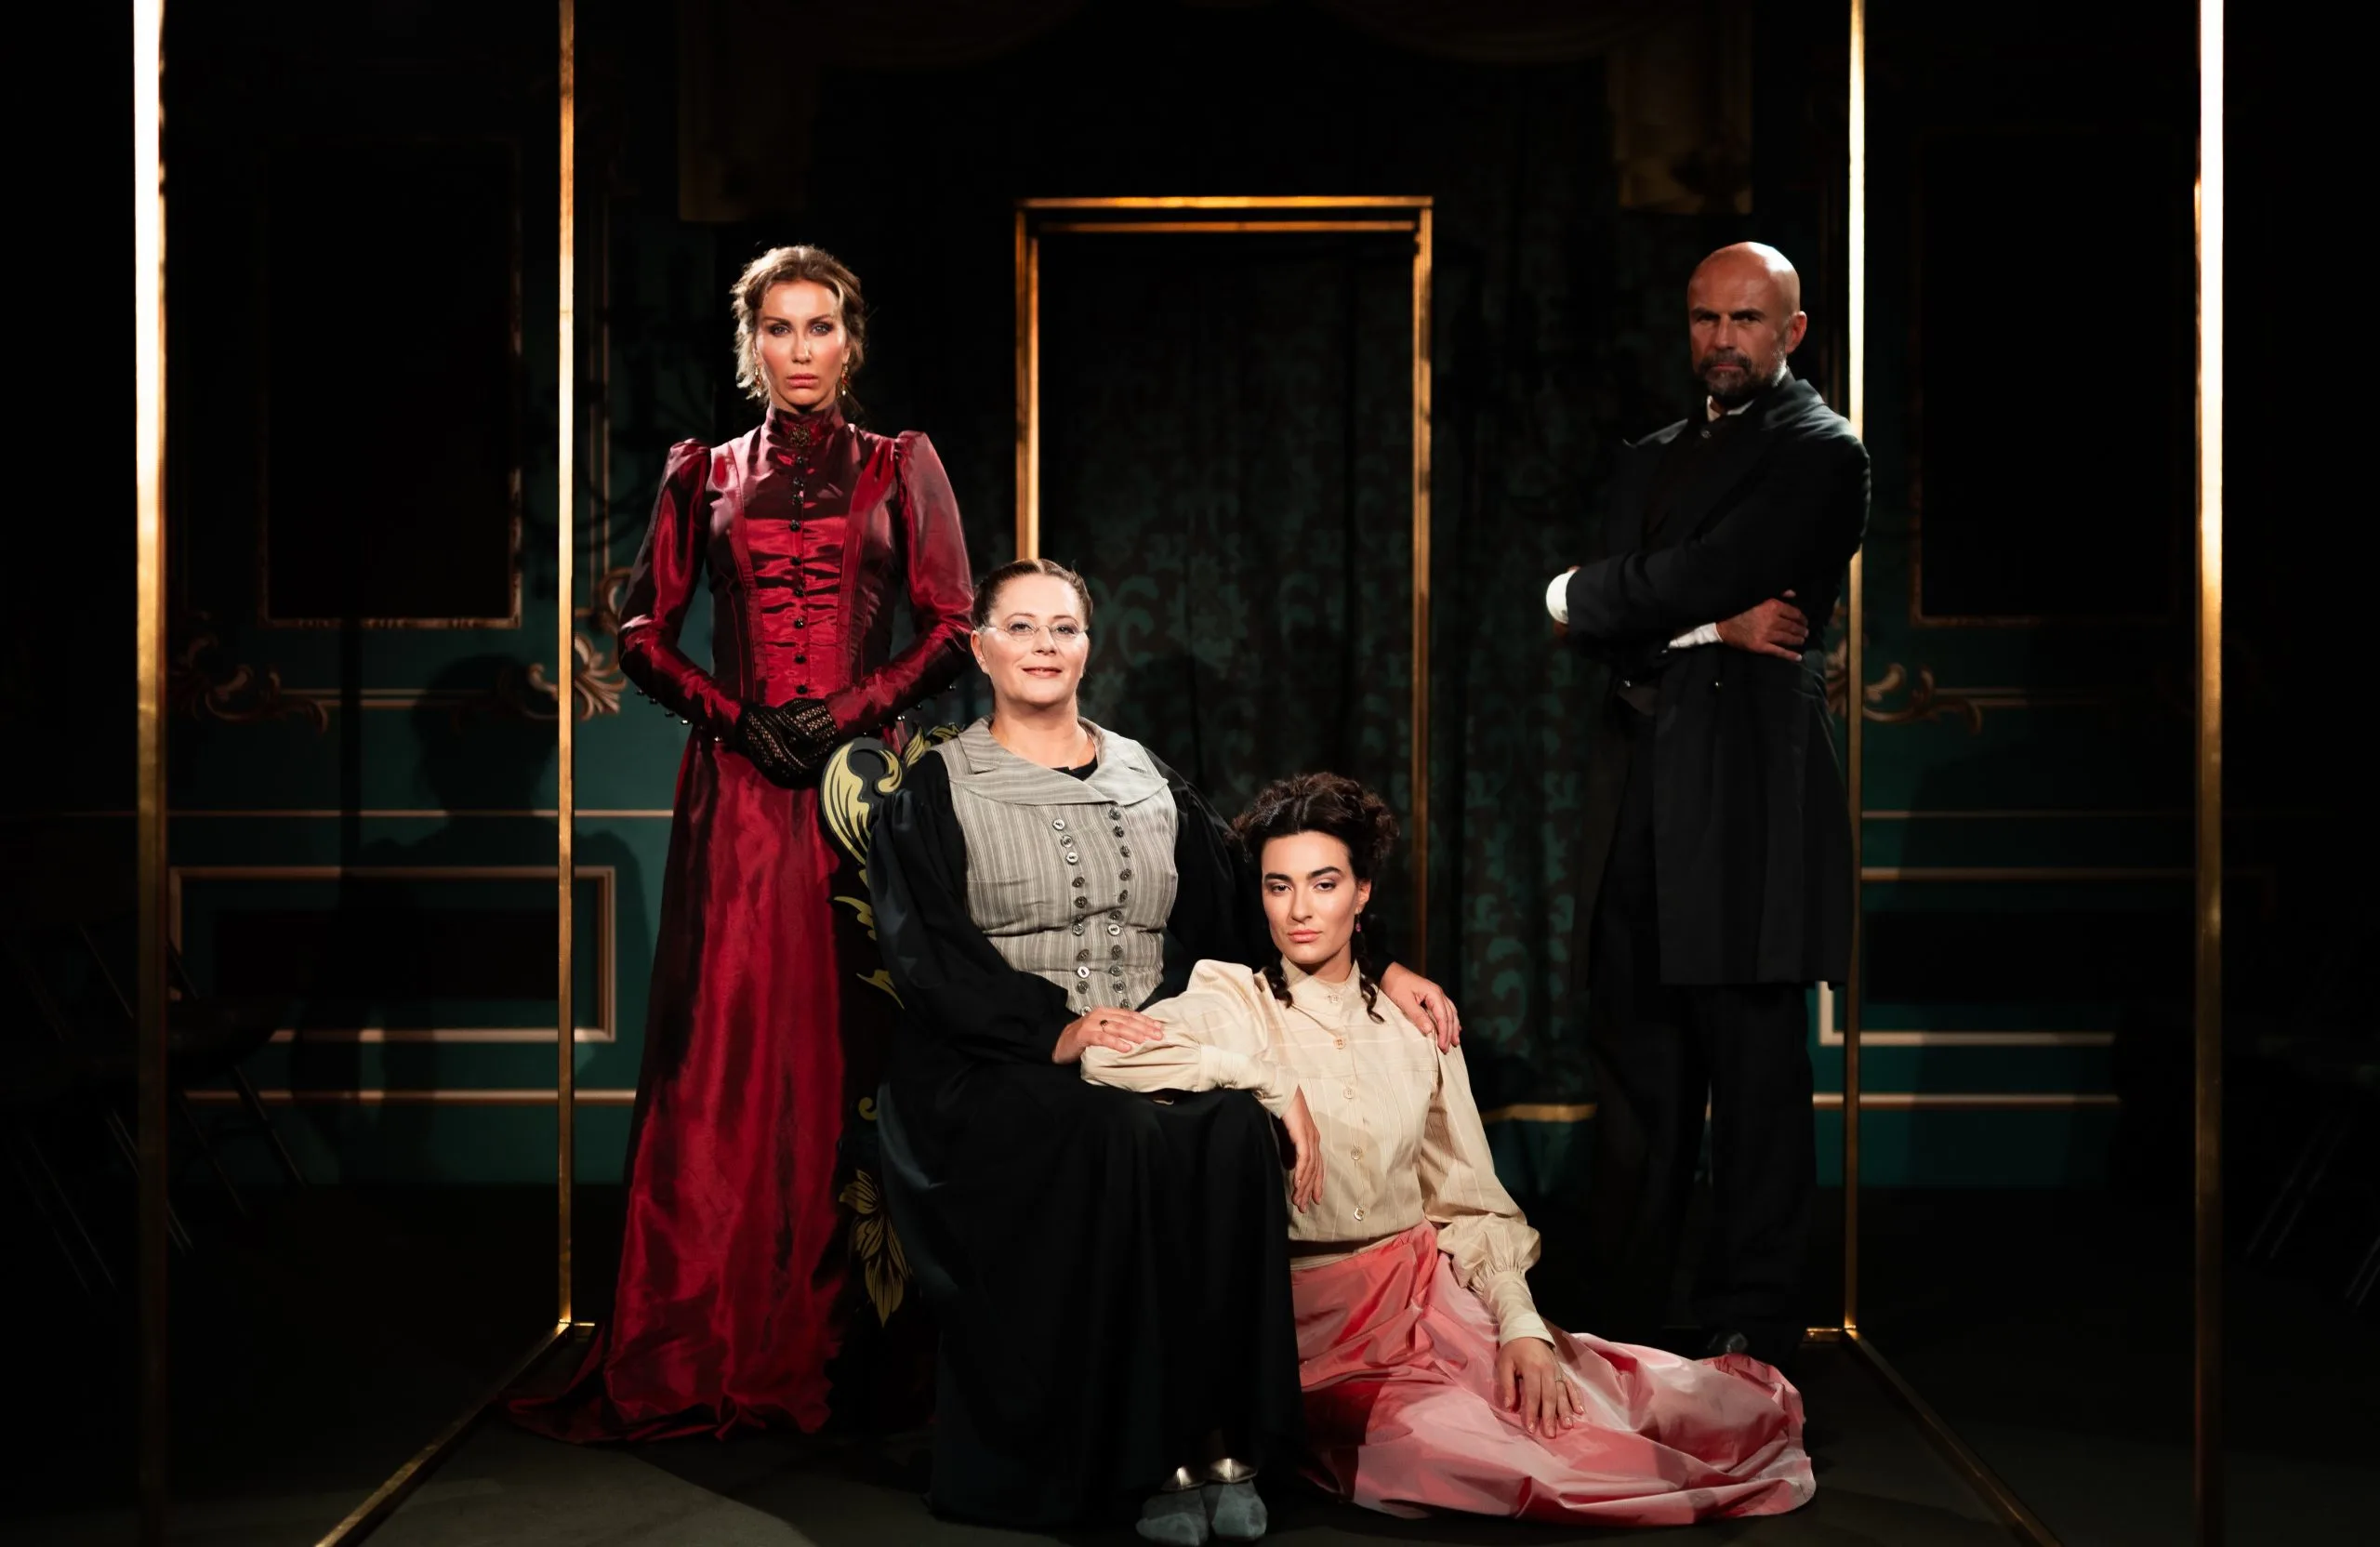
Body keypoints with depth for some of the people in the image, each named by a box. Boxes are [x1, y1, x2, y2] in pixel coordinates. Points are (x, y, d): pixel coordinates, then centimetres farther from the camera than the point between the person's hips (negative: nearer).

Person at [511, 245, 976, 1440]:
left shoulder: (899, 468, 10)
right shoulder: (704, 476, 13)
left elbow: (952, 628, 4)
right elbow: (644, 632, 9)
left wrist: (851, 710, -10)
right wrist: (735, 716, -7)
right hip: (735, 788, 1)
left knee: (849, 1048, -3)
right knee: (725, 1051, -4)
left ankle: (834, 1341, 4)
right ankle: (707, 1358, 0)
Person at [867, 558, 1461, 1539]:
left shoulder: (1148, 782, 20)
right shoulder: (935, 792, 8)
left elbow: (1250, 908, 20)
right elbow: (928, 952, -5)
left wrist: (1379, 966, 8)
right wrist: (1056, 1030, -19)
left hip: (1157, 1046, 3)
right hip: (1000, 1066, -3)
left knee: (1233, 1131, -30)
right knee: (1121, 1140, -35)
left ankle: (1222, 1437, -26)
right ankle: (1151, 1450, -25)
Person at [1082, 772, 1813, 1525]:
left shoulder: (1412, 1022, 12)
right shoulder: (1233, 1005, -1)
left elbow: (1469, 1203, 11)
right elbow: (1105, 1052, -22)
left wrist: (1520, 1324, -6)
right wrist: (1273, 1084, -19)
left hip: (1430, 1298, 4)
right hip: (1317, 1327, -4)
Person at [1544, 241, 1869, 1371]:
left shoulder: (1820, 452, 0)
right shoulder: (1649, 461, 22)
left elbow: (1698, 577, -13)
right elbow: (1600, 627, 9)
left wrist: (1578, 595, 3)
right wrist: (1708, 629, -8)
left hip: (1748, 795, -7)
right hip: (1639, 798, 7)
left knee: (1756, 1083, -2)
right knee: (1634, 1076, 9)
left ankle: (1746, 1346, 6)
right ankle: (1624, 1330, 16)